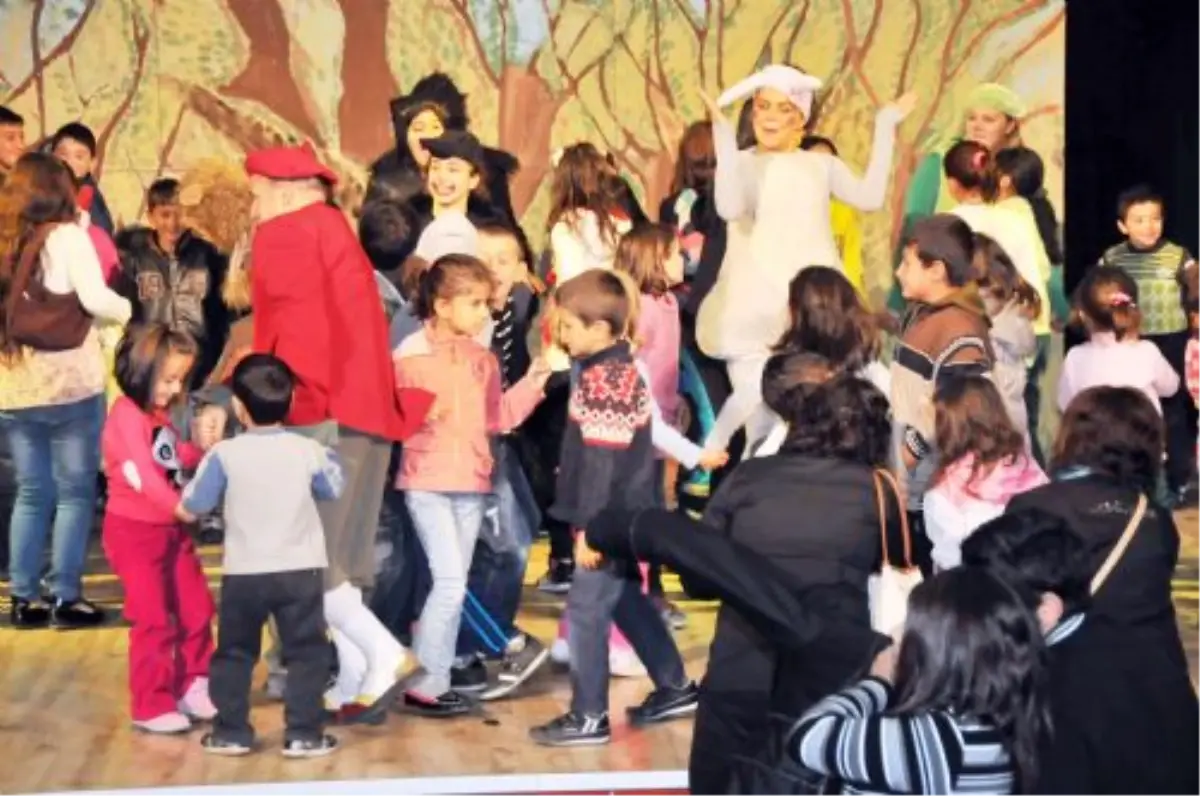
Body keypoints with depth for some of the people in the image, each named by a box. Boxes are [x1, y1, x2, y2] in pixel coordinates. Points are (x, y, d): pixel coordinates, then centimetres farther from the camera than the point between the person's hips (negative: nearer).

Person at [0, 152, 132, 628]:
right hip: (69, 385, -5)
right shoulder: (66, 236, -5)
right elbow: (95, 299, -14)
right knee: (74, 491, 3)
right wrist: (129, 310, 3)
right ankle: (66, 598, 2)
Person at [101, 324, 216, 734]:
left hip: (171, 528, 9)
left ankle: (191, 687, 25)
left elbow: (178, 458, 16)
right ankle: (150, 706, 5)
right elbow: (142, 474, -30)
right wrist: (177, 506, -39)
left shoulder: (159, 413, 10)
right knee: (153, 620, -4)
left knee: (196, 610, 12)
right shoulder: (126, 416, -19)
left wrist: (202, 447, -4)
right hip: (135, 531, -9)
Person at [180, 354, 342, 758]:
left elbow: (190, 509, -4)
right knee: (306, 652, 7)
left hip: (243, 573, 0)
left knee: (233, 653, 14)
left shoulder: (224, 454, -9)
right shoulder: (308, 450, -5)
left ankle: (231, 732, 17)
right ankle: (303, 734, 5)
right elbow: (334, 490, 13)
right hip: (300, 570, 0)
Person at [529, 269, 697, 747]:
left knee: (586, 611, -5)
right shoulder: (621, 370, 11)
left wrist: (590, 529, -23)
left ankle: (589, 717, 1)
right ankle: (675, 689, 31)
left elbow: (602, 464, -23)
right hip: (626, 516, 10)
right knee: (626, 604, 20)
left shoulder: (603, 381, -20)